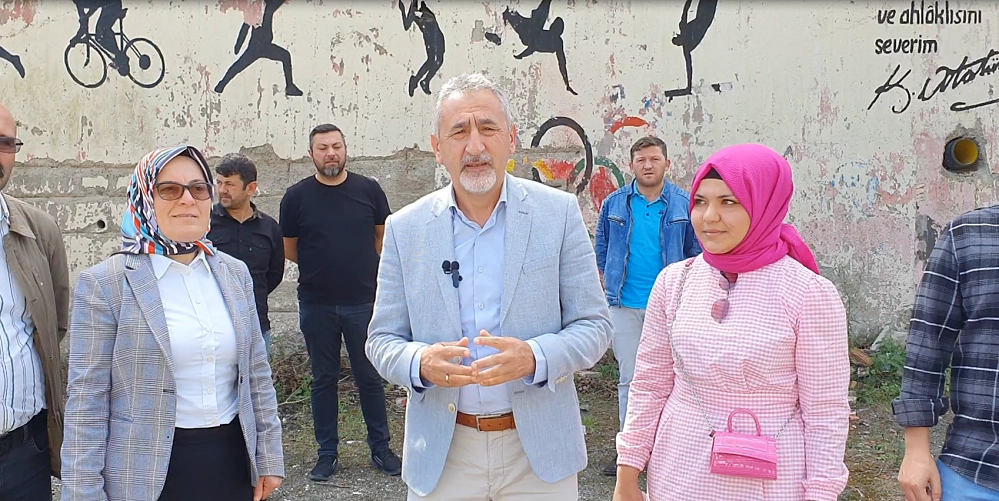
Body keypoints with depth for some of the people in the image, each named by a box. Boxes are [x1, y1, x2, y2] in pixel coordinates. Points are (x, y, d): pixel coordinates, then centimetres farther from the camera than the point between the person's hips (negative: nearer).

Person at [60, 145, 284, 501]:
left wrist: (269, 457, 7)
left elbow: (257, 373, 8)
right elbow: (87, 401, -8)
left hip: (234, 462, 4)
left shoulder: (235, 273, 4)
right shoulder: (104, 283, -8)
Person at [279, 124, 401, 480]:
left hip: (363, 301, 0)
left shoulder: (368, 190, 0)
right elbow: (289, 249, 8)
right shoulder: (296, 197, -1)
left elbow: (383, 237, 10)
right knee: (324, 379, 11)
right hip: (316, 305, 0)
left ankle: (381, 448, 23)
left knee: (370, 377, 8)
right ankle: (328, 453, 23)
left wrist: (358, 265, 7)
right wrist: (320, 267, 5)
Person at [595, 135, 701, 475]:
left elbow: (696, 253, 6)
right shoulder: (614, 204, 4)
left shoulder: (684, 205, 1)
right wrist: (607, 291, 5)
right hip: (624, 305, 1)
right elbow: (602, 253, 10)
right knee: (629, 378, 7)